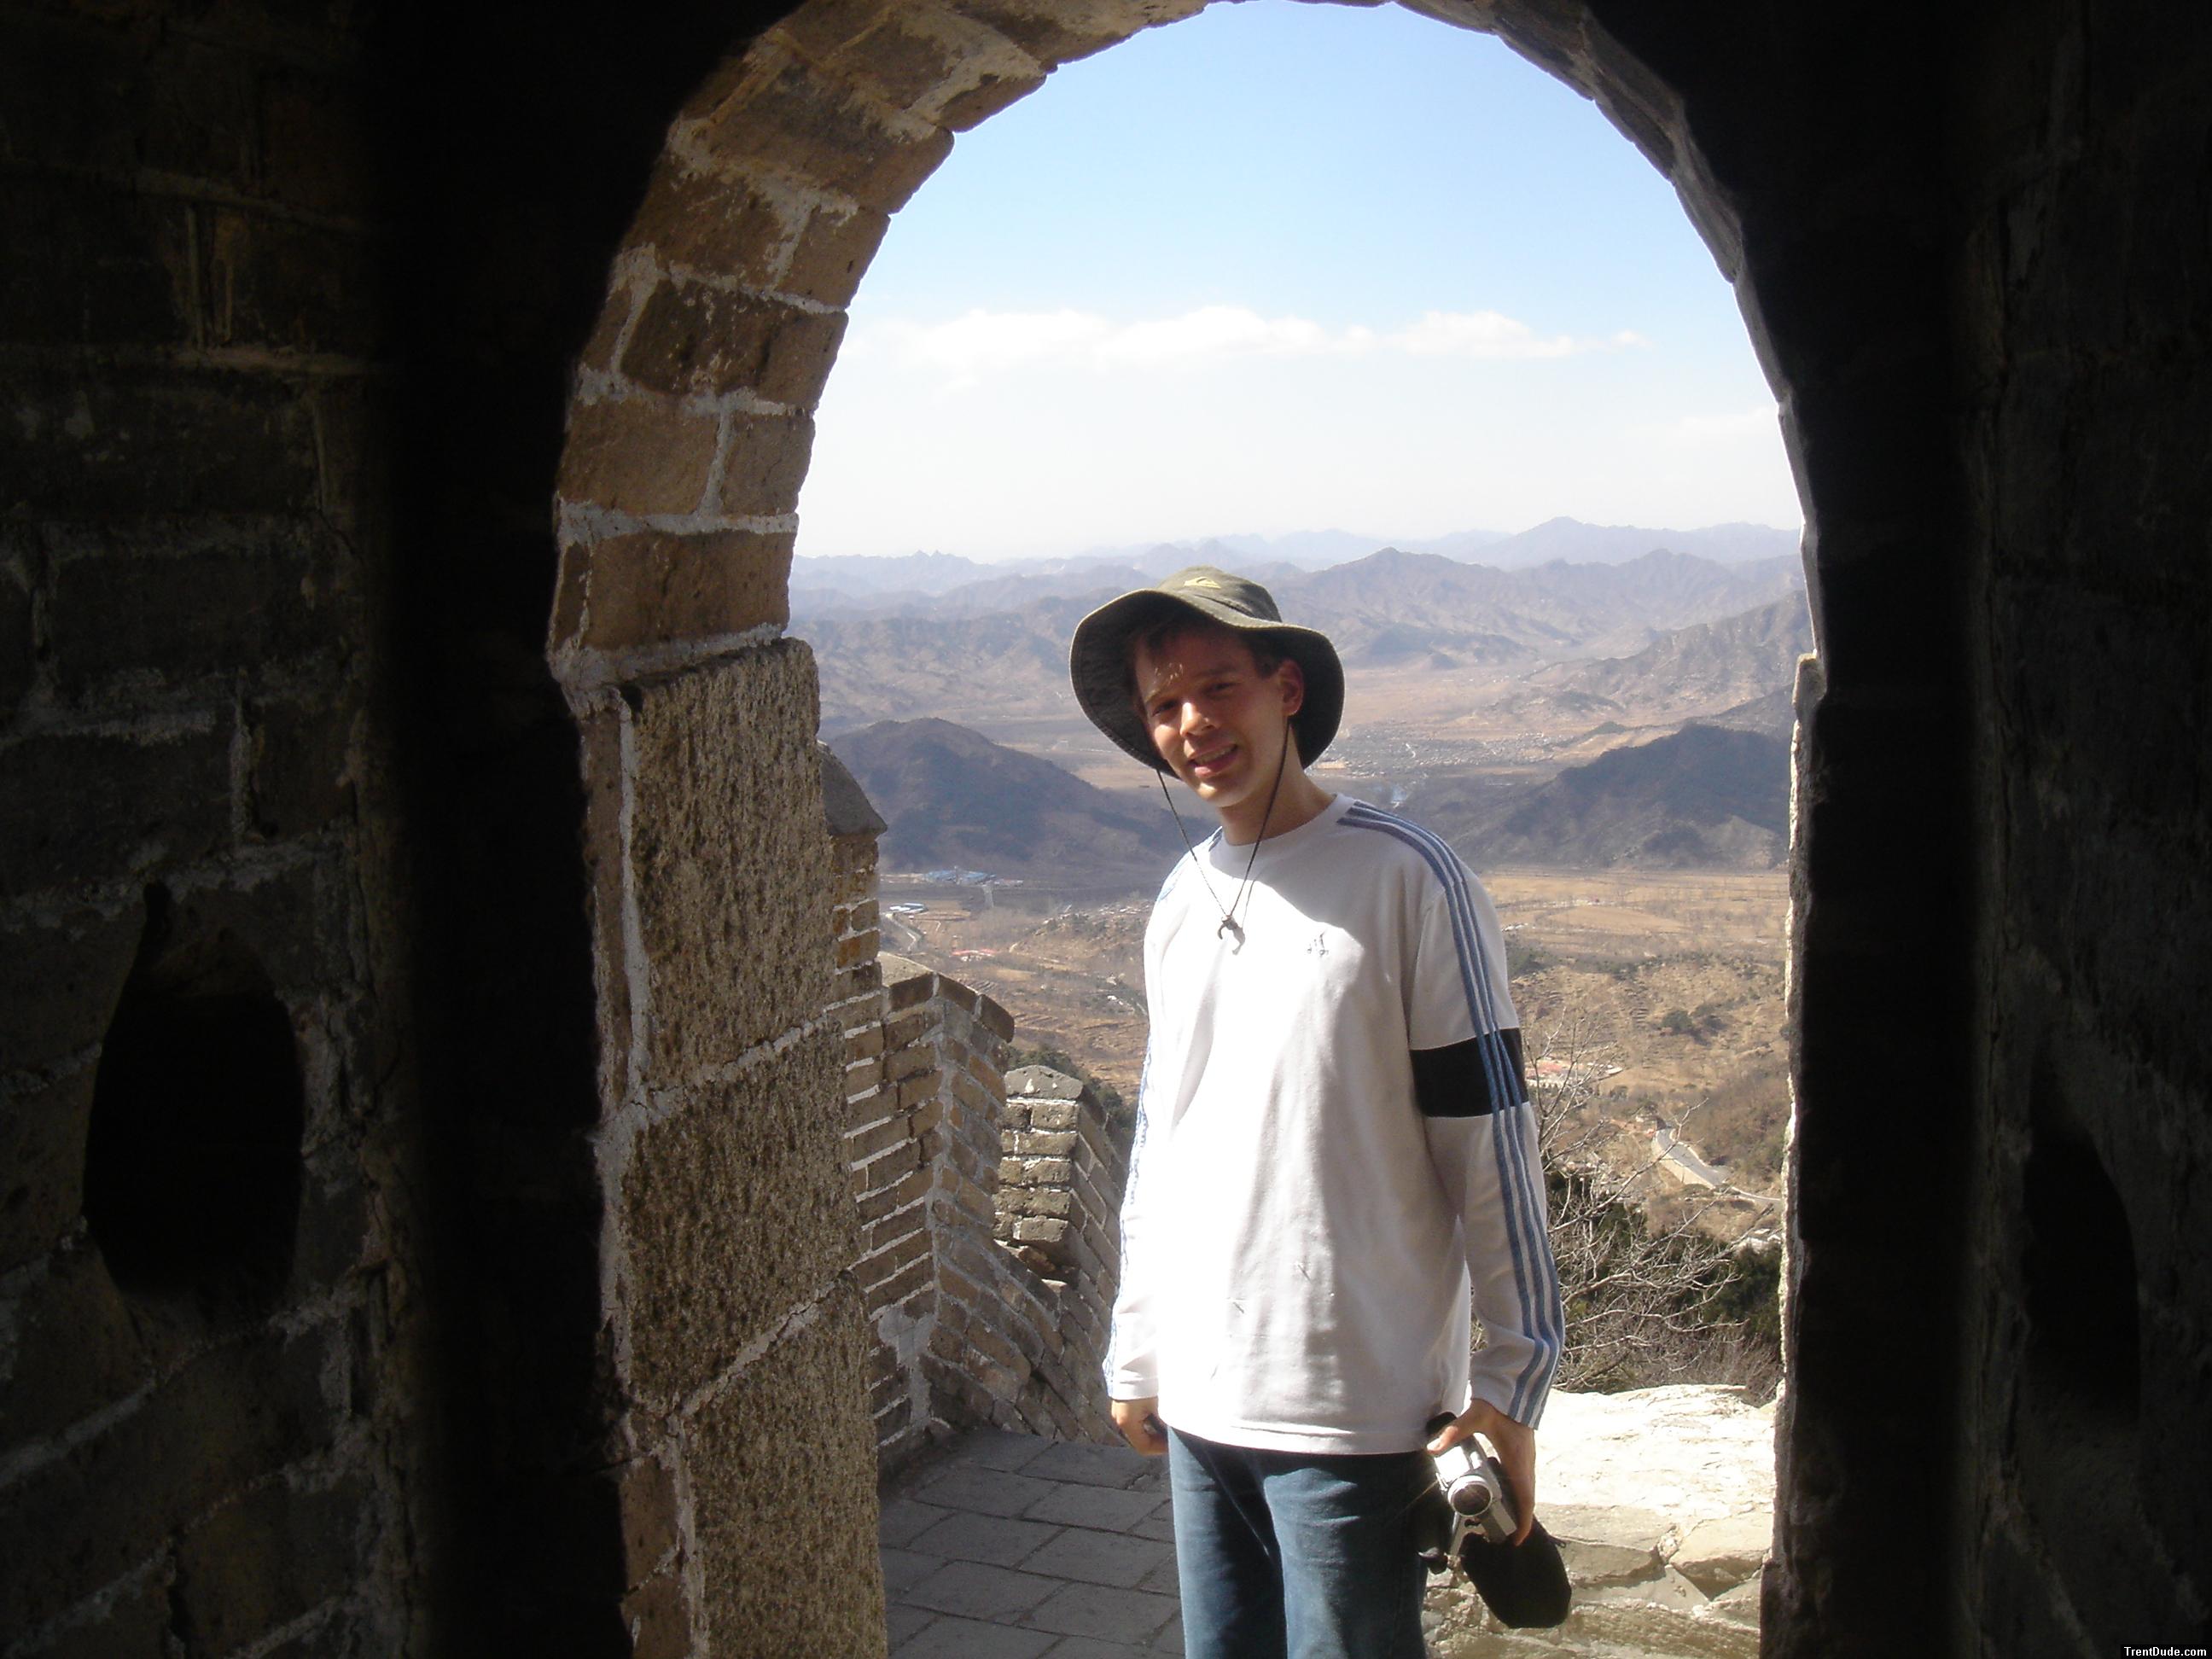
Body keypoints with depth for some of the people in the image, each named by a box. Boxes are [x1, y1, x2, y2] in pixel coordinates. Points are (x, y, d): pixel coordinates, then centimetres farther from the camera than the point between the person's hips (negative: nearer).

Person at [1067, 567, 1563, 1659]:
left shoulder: (1406, 880, -10)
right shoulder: (1180, 901, 9)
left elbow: (1490, 1136, -9)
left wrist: (1511, 1377, -10)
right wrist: (1135, 1355, 17)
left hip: (1352, 1403, -6)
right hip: (1198, 1399, 6)